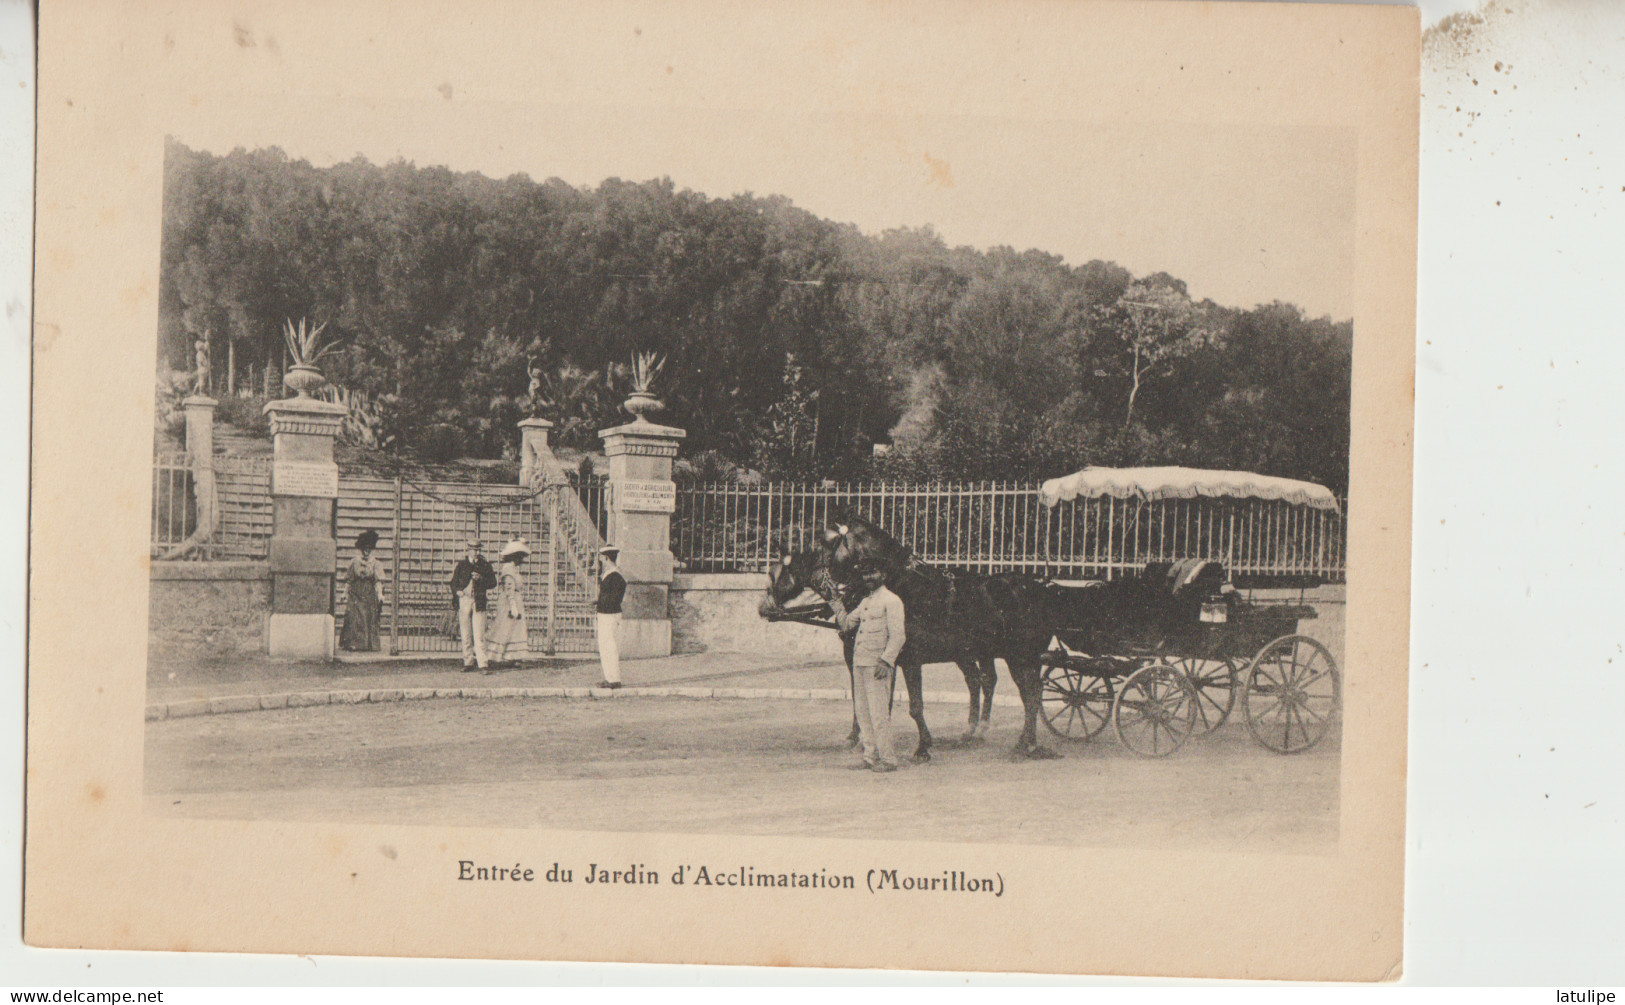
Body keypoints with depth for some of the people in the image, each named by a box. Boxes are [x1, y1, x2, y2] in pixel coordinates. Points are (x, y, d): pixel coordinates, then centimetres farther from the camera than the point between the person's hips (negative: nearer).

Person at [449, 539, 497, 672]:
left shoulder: (485, 565, 7)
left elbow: (493, 583, 5)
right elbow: (454, 581, 14)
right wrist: (457, 591, -6)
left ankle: (482, 663, -10)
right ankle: (468, 662, 14)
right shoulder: (461, 564, 9)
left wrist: (480, 578, -11)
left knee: (479, 634, -8)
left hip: (479, 603, -2)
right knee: (466, 634, 5)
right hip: (464, 601, 2)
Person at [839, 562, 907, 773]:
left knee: (878, 714, -9)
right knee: (863, 714, 10)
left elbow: (897, 636, -14)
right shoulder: (865, 602, 20)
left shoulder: (891, 601, -7)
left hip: (877, 666, -8)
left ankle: (887, 759, -3)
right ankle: (870, 757, 17)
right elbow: (846, 624, 29)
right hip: (859, 664, 8)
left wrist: (886, 661, -20)